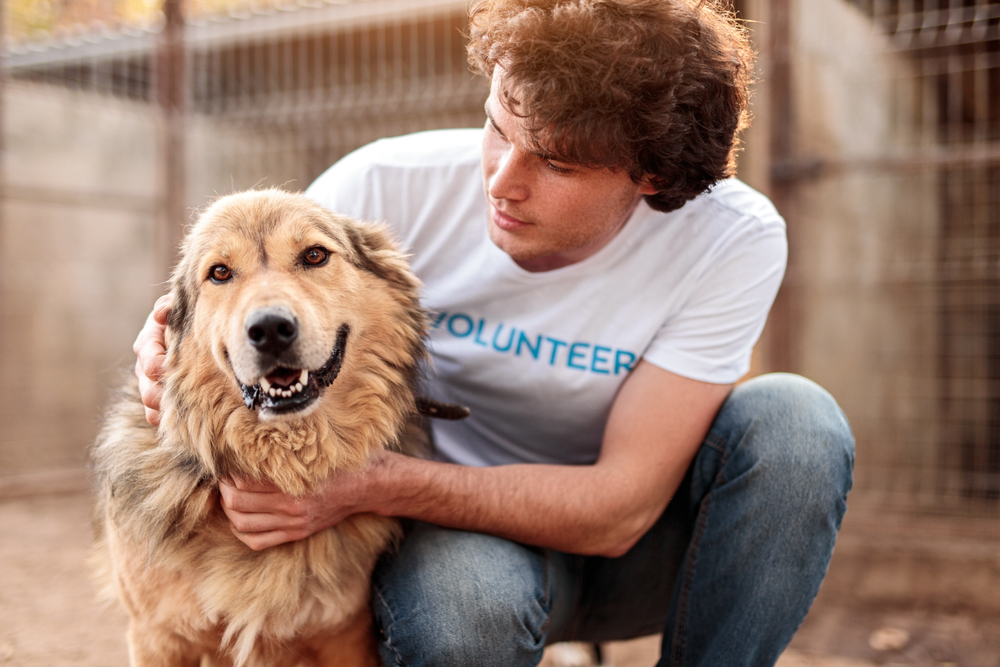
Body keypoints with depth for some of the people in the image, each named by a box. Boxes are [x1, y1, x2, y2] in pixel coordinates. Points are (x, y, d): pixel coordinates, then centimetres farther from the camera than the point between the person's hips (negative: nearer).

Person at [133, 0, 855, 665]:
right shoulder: (389, 187, -20)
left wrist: (375, 483, -36)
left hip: (627, 545, 2)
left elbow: (620, 509, -25)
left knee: (794, 421, -26)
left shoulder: (732, 241, -22)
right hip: (454, 535, -1)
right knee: (457, 605, -37)